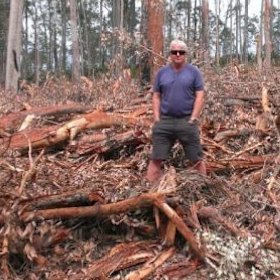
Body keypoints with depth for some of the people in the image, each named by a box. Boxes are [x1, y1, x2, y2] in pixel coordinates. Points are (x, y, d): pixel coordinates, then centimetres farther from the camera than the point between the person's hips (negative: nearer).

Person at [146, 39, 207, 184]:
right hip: (164, 122, 2)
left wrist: (193, 119, -9)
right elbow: (156, 96, 9)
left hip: (187, 121, -2)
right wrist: (157, 119, -1)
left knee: (197, 159, 5)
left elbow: (200, 96, -1)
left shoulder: (194, 72, 2)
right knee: (155, 158, 2)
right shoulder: (162, 72, 9)